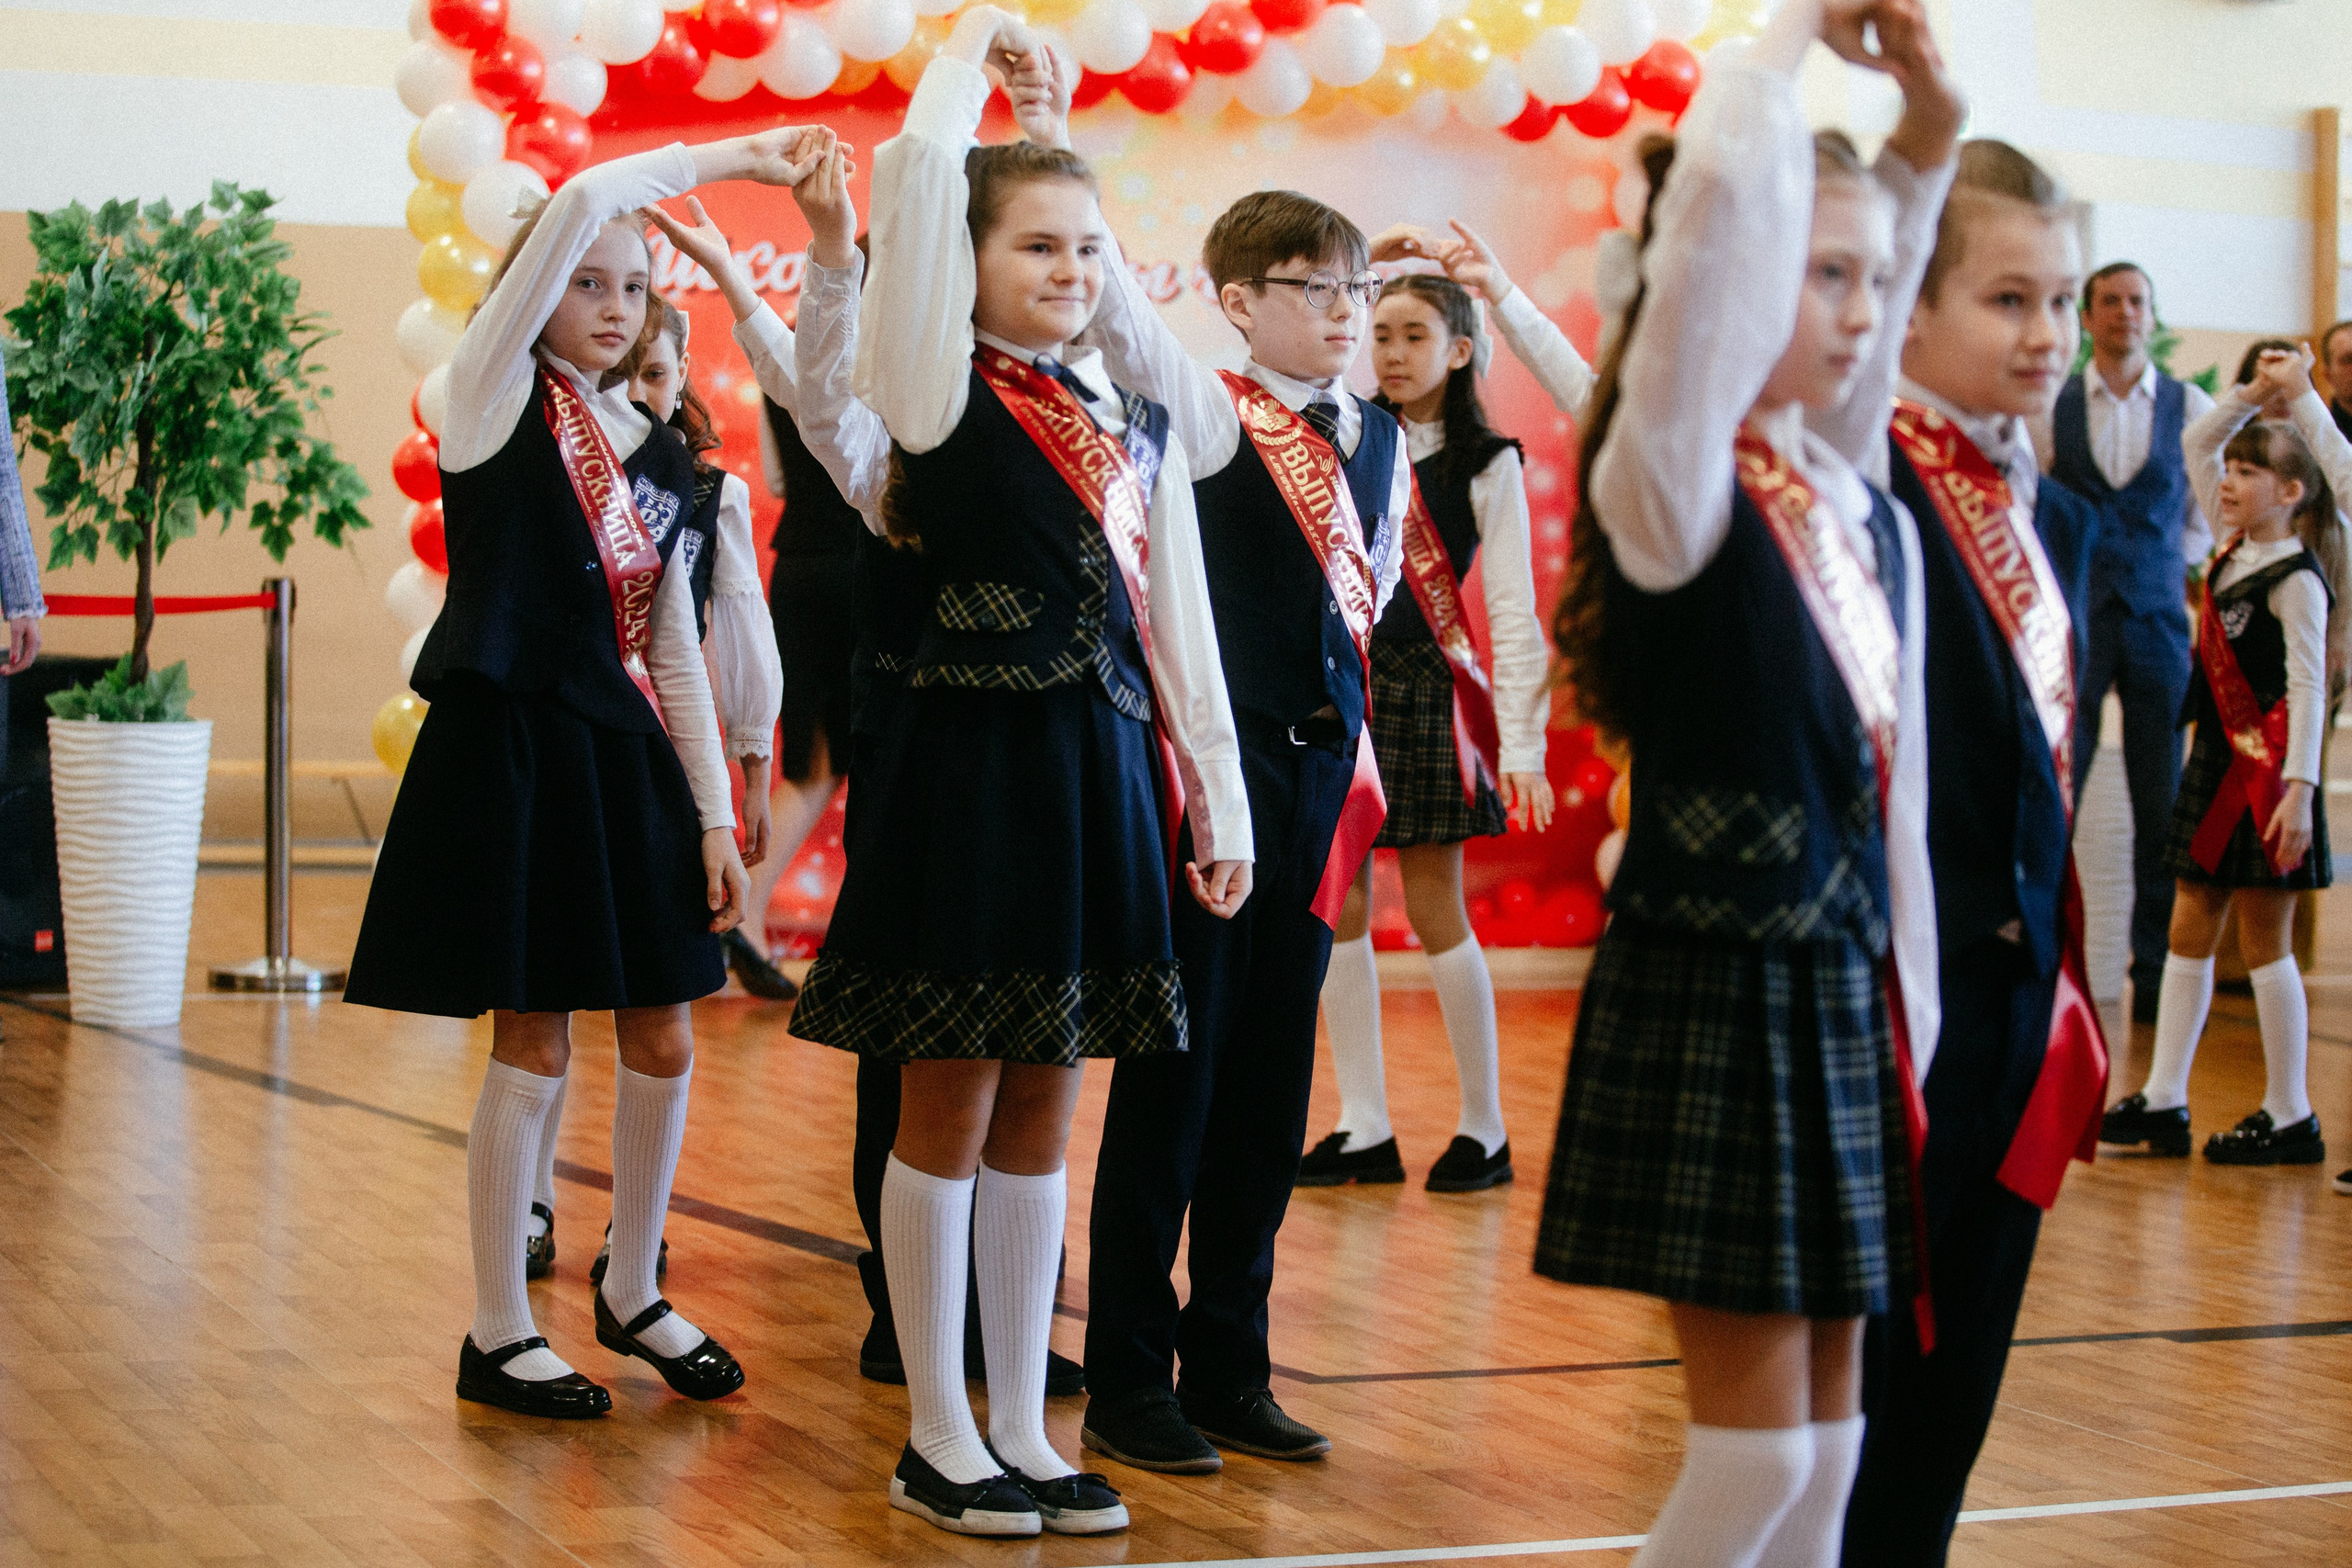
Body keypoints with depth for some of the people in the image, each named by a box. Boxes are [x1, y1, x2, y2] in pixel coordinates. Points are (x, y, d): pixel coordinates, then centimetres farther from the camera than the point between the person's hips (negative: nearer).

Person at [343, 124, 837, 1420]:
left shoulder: (661, 456, 12)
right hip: (509, 745, -6)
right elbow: (578, 207, -19)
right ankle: (498, 1337, 12)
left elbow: (675, 650, 14)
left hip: (624, 754, 6)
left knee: (663, 1041, 8)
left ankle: (631, 1294, 28)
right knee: (533, 1049, -2)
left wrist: (713, 813, 9)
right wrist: (734, 156, -14)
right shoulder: (494, 399, -4)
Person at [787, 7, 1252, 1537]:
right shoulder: (942, 390, -5)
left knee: (1042, 1106, 11)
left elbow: (1181, 620, 13)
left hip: (1101, 763, 5)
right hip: (976, 758, -5)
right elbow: (918, 170, -17)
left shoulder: (1139, 423, 12)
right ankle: (938, 1437, 13)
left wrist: (1219, 796, 9)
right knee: (952, 1099, 3)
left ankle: (1021, 1428, 20)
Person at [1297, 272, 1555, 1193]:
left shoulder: (1486, 465, 1)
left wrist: (1520, 743, -10)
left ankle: (1485, 1129, 8)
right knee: (1341, 906, 2)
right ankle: (1364, 1128, 9)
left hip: (1424, 692, -4)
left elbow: (1512, 611, -3)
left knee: (1434, 910, -3)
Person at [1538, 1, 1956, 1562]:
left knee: (1828, 1424, 11)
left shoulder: (1876, 522, 8)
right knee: (1756, 1434, -4)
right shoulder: (1670, 491, -14)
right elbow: (1716, 192, -22)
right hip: (1710, 1001, -7)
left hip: (1846, 994, 7)